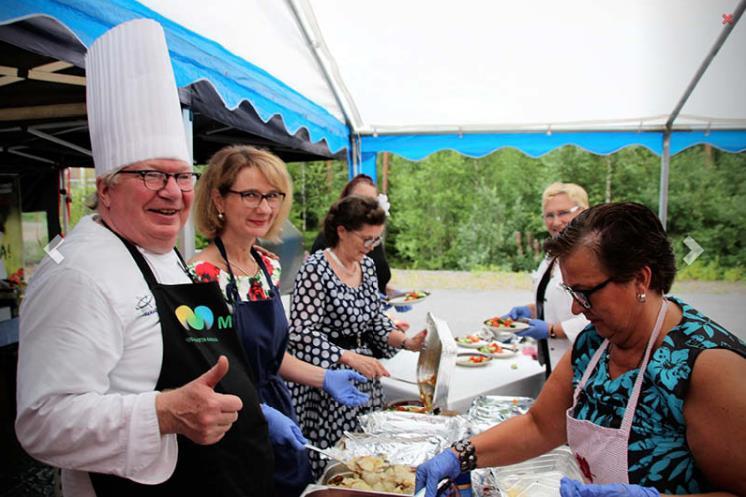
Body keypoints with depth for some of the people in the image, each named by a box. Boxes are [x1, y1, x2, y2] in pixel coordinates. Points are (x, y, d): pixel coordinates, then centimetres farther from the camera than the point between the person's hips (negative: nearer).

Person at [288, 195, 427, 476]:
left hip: (364, 377, 7)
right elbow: (302, 334, -20)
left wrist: (407, 342, -1)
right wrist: (350, 357, -25)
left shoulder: (367, 265, 7)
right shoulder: (315, 269, -16)